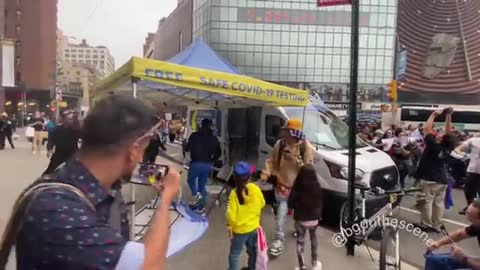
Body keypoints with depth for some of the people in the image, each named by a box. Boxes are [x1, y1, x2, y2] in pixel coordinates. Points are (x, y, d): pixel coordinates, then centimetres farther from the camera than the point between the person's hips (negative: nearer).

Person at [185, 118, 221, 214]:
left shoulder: (194, 135, -6)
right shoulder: (214, 138, 5)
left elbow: (187, 148, -3)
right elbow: (219, 152, 8)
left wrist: (186, 146, 19)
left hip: (196, 163, -3)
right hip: (207, 165, 3)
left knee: (191, 180, 20)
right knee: (202, 185, 14)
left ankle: (196, 195, -6)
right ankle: (201, 207, 17)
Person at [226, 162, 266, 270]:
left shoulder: (235, 193, -24)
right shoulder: (255, 188, -13)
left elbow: (231, 214, -24)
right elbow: (262, 204, 3)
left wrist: (229, 225, -7)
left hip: (240, 229, -5)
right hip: (254, 226, 5)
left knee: (235, 254, 11)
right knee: (252, 250, 27)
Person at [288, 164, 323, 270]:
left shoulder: (297, 188, -21)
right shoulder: (317, 187, -13)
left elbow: (290, 203, -11)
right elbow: (320, 203, 0)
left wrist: (293, 207, 11)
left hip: (300, 220, -3)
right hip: (314, 219, 3)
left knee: (300, 242, 12)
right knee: (313, 239, 25)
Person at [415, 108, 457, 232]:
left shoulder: (434, 145, -19)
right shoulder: (448, 148, -4)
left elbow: (427, 128, -14)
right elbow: (448, 132, 5)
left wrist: (434, 115, -5)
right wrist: (448, 116, 3)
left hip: (429, 180, -6)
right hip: (443, 180, 6)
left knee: (427, 202, 2)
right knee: (439, 203, 10)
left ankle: (426, 225, 7)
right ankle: (436, 225, 17)